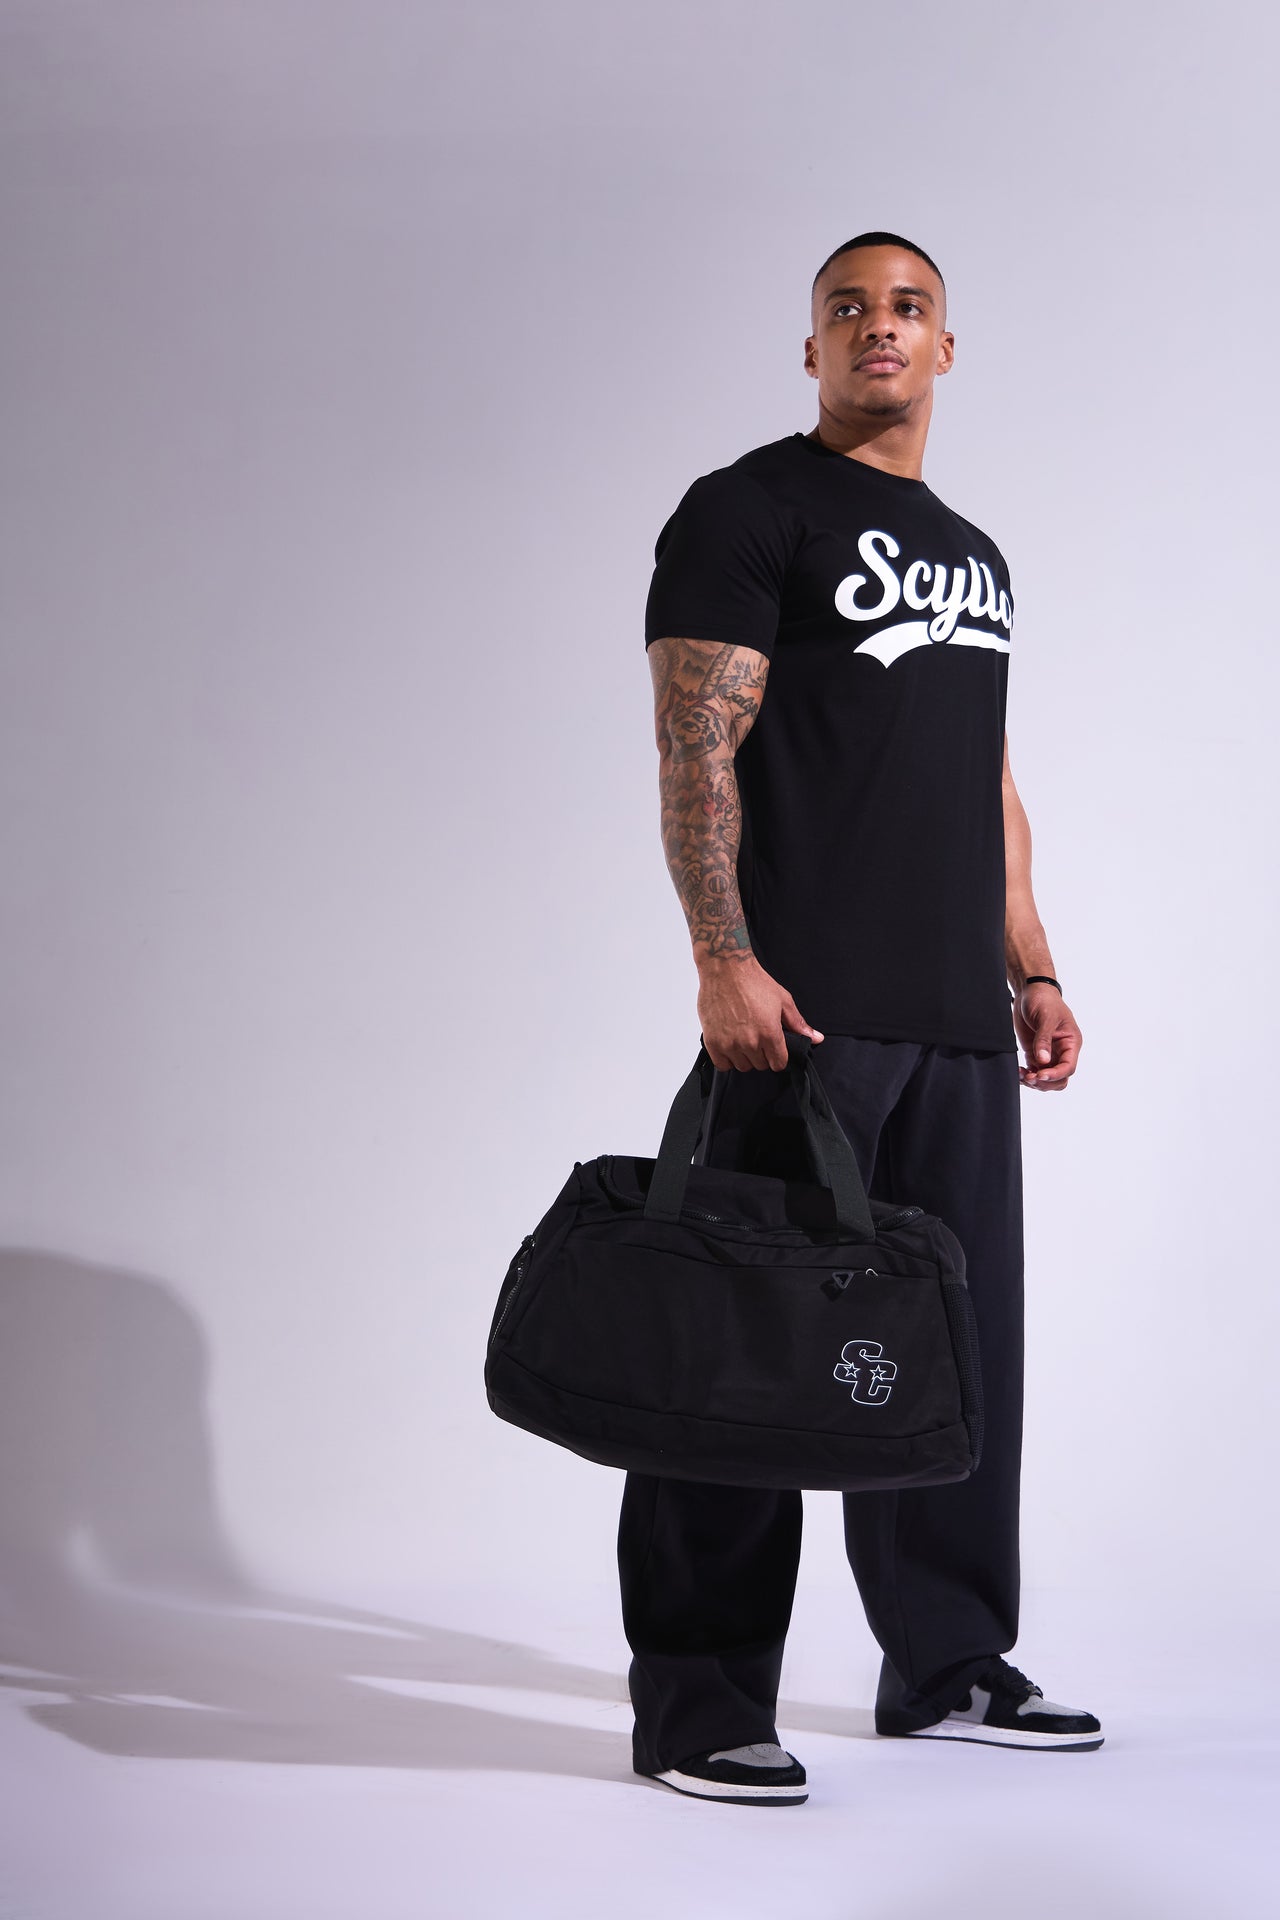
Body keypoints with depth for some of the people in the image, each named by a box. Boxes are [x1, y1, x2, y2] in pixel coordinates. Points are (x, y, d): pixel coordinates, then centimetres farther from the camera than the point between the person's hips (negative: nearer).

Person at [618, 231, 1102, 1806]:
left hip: (958, 1024, 8)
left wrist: (1032, 970, 19)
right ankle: (695, 1703, 0)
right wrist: (725, 959, -19)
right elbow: (696, 748, -9)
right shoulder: (750, 509, 0)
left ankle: (948, 1667, 23)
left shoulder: (973, 555, 24)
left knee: (956, 1345, 12)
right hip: (803, 1009, -8)